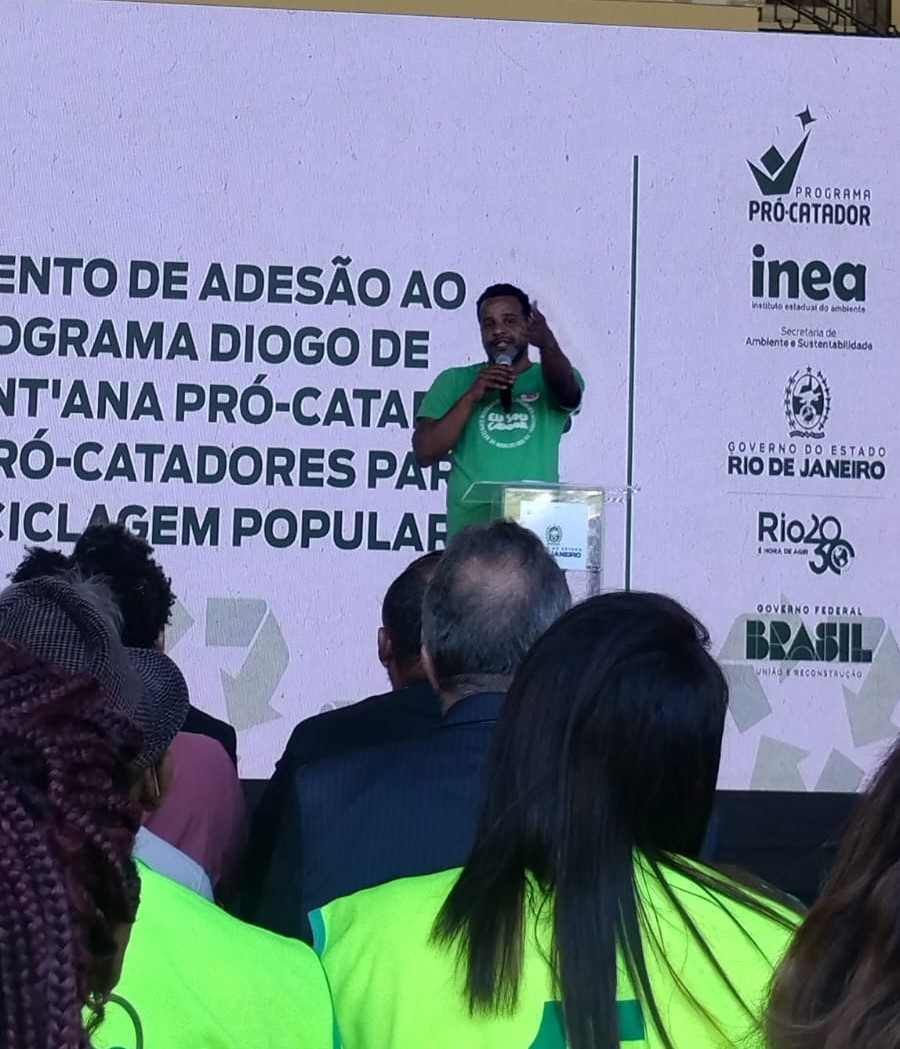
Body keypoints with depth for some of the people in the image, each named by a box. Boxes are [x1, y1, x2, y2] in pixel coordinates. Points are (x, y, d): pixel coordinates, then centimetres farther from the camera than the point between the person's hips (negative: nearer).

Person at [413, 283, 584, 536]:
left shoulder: (548, 380, 8)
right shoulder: (454, 382, 11)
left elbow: (565, 386, -17)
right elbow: (424, 453, 2)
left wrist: (547, 343, -36)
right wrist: (471, 397, -7)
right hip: (470, 529, 1)